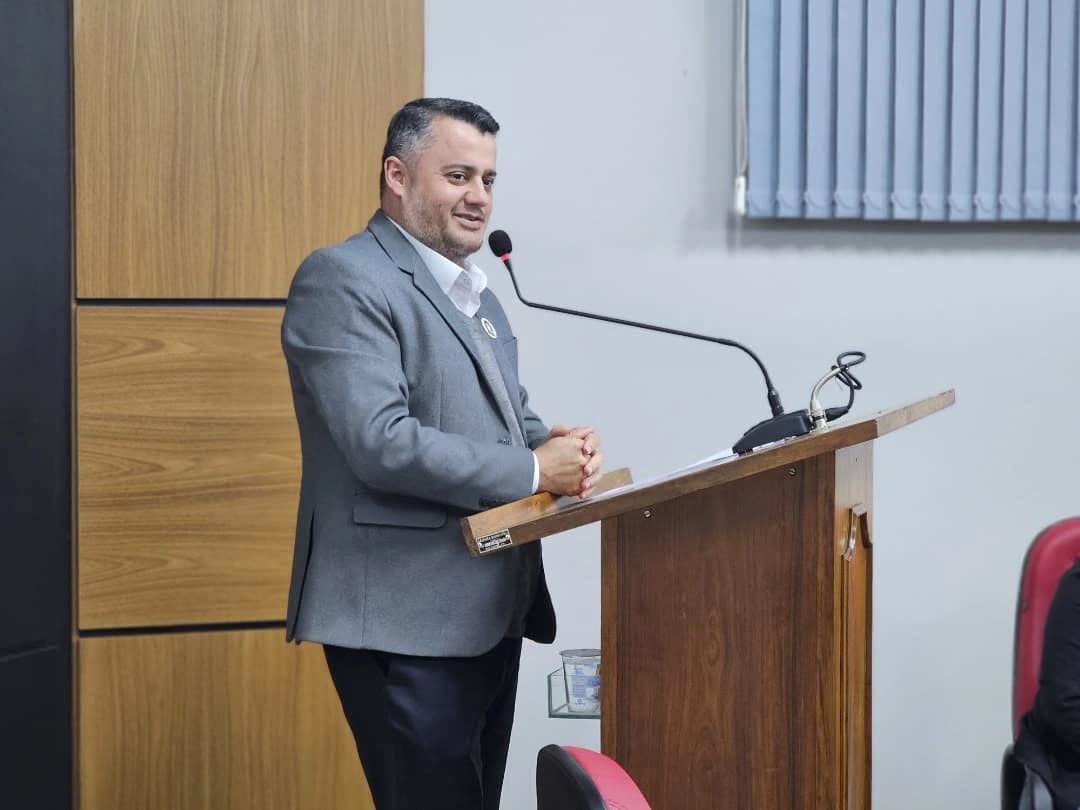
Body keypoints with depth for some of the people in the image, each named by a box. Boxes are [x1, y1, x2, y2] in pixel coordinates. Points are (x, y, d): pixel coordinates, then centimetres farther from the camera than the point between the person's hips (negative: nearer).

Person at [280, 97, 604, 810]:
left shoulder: (475, 291, 17)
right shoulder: (342, 280, -12)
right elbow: (382, 443, -23)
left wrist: (556, 443, -2)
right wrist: (534, 471, -18)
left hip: (490, 610, 9)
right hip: (407, 619, -9)